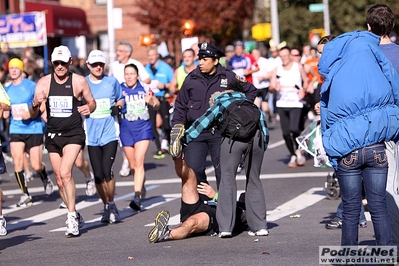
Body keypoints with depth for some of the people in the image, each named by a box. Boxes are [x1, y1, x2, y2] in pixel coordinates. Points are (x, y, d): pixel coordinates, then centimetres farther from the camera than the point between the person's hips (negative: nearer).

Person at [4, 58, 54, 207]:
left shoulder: (32, 86, -4)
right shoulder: (7, 90, 9)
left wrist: (30, 114, -18)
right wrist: (5, 112, -2)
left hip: (34, 129, -3)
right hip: (16, 130, 3)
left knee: (36, 166, -3)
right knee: (17, 162, -10)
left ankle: (46, 179, 32)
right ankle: (25, 195, 2)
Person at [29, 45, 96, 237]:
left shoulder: (79, 81, -4)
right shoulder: (43, 83, 1)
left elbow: (91, 101, 9)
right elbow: (33, 114, 2)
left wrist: (89, 108, -14)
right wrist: (35, 104, -21)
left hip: (74, 134, -4)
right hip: (53, 135, 4)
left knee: (65, 172, -22)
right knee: (60, 180, 8)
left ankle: (71, 216, -15)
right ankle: (76, 217, 24)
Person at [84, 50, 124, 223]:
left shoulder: (112, 82, 7)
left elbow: (120, 99, 20)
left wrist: (118, 106, -2)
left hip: (110, 132, -1)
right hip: (92, 135, 1)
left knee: (107, 171, -13)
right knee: (98, 175, 1)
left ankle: (111, 205, 5)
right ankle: (106, 206, 18)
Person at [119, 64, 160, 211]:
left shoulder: (144, 89, 3)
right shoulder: (119, 89, 0)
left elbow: (157, 106, 13)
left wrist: (152, 101, -8)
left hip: (143, 127, -1)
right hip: (126, 128, 1)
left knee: (139, 162, -13)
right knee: (133, 164, 11)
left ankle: (137, 196, -17)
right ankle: (141, 186, 40)